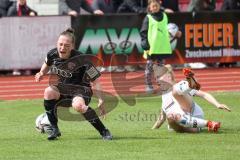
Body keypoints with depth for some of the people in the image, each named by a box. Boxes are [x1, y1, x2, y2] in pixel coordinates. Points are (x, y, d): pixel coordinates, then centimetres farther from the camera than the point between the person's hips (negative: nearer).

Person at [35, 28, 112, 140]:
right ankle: (54, 130, -15)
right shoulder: (52, 55, -9)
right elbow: (47, 64, 19)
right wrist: (41, 74, 2)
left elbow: (95, 80, -18)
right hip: (62, 90, 5)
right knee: (49, 92, -30)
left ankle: (103, 131, -22)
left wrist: (101, 100, -25)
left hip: (80, 90, -5)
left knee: (78, 105, -39)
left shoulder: (80, 60, -22)